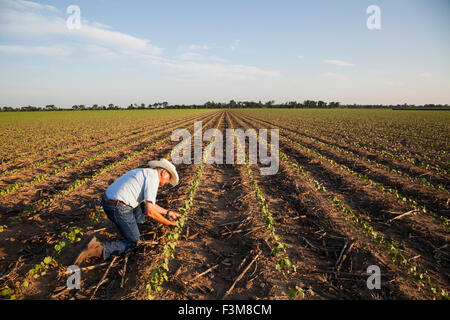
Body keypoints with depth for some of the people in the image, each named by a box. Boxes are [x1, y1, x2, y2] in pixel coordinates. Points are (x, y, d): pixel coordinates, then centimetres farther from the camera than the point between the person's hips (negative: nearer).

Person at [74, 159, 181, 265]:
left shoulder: (143, 172, 20)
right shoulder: (153, 177, -9)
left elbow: (149, 204, 30)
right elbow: (150, 211, -14)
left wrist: (168, 212, 32)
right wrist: (168, 223, -1)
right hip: (119, 209, -10)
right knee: (134, 243, 3)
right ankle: (99, 249, -10)